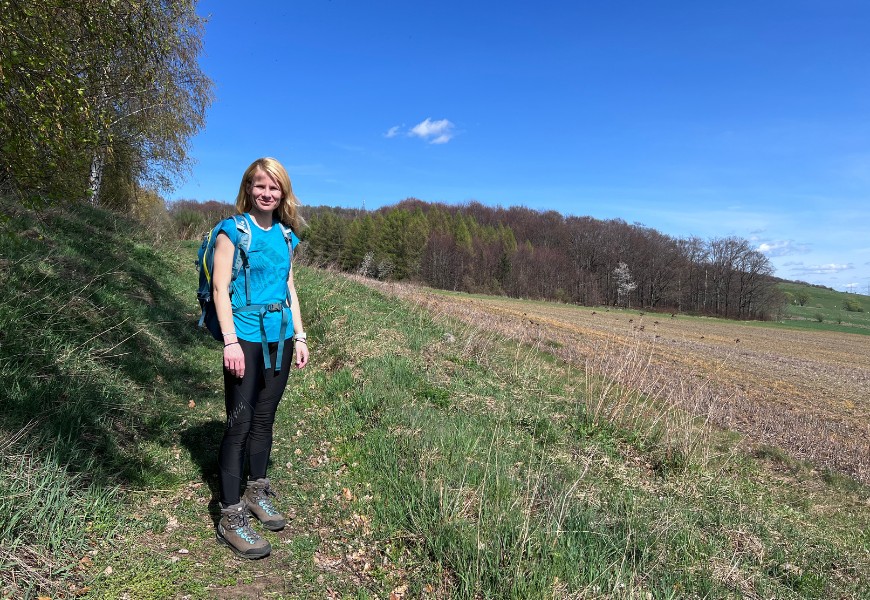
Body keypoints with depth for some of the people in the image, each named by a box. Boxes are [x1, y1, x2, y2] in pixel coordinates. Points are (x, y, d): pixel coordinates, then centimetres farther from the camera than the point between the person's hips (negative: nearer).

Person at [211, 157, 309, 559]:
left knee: (265, 417, 14)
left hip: (280, 337, 6)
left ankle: (257, 492, 30)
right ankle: (231, 516, 6)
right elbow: (220, 287, -9)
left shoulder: (285, 235, 13)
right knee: (240, 423, -3)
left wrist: (299, 336, 12)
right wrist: (230, 341, -17)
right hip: (246, 337, -6)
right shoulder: (233, 230, -4)